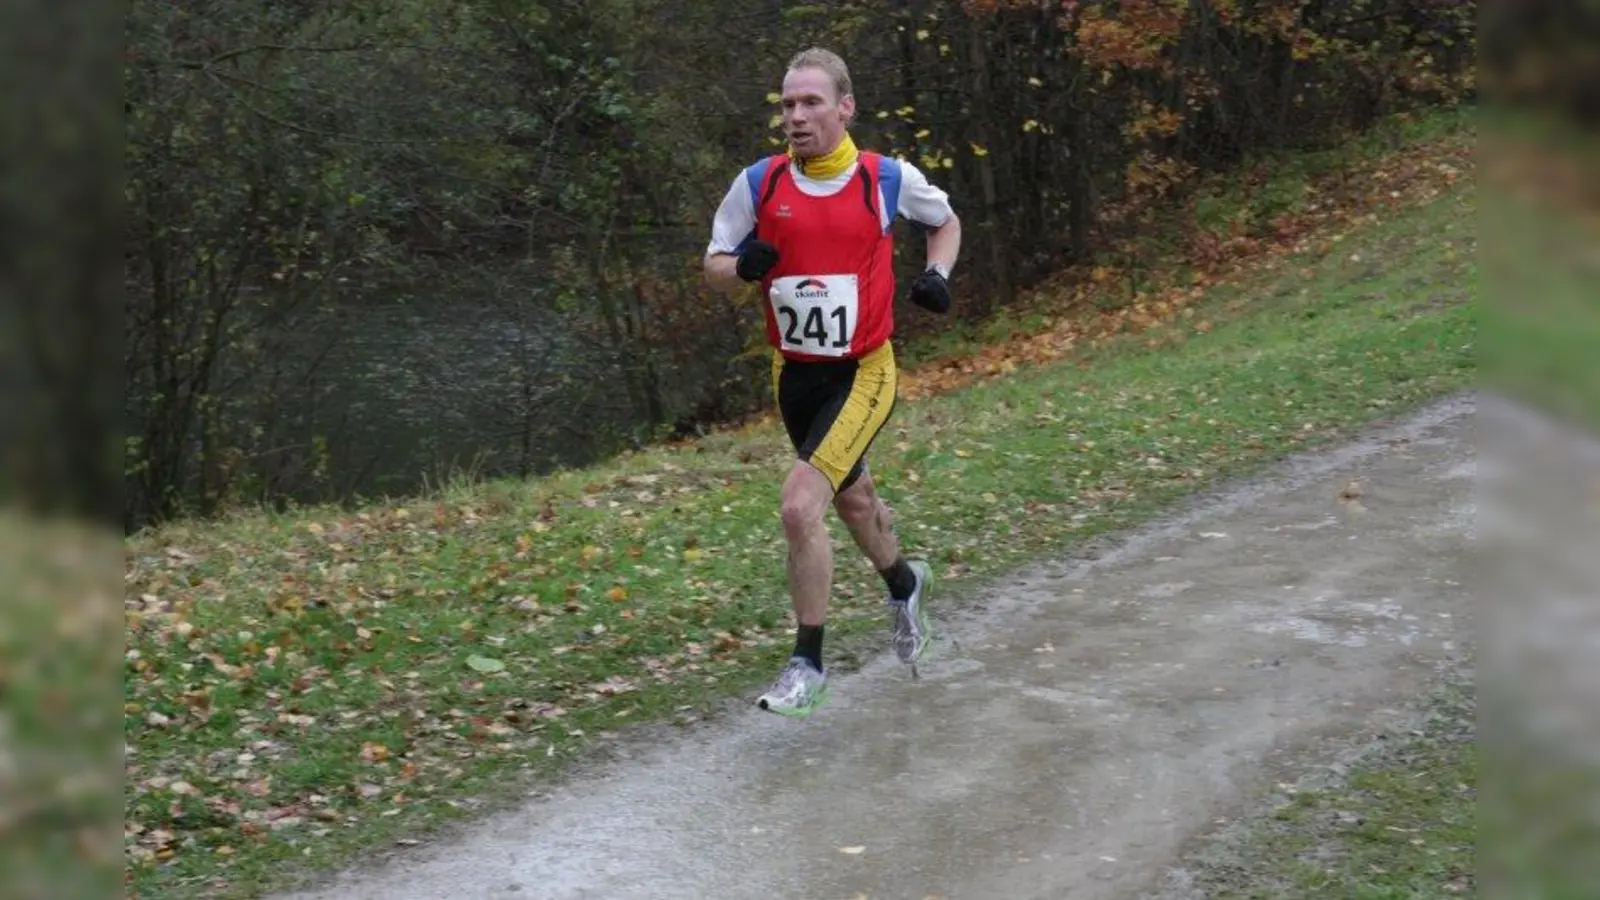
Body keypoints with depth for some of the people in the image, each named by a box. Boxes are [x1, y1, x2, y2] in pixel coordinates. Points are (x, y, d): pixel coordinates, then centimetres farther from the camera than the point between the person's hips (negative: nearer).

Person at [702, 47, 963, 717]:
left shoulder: (889, 179, -9)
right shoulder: (759, 183, -6)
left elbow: (945, 222, 11)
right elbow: (715, 269, 2)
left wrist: (937, 274, -7)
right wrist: (743, 266, -20)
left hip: (863, 373, -4)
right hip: (794, 373, 4)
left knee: (800, 506, -19)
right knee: (852, 499, 24)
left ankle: (808, 664, -4)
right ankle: (904, 584, 55)